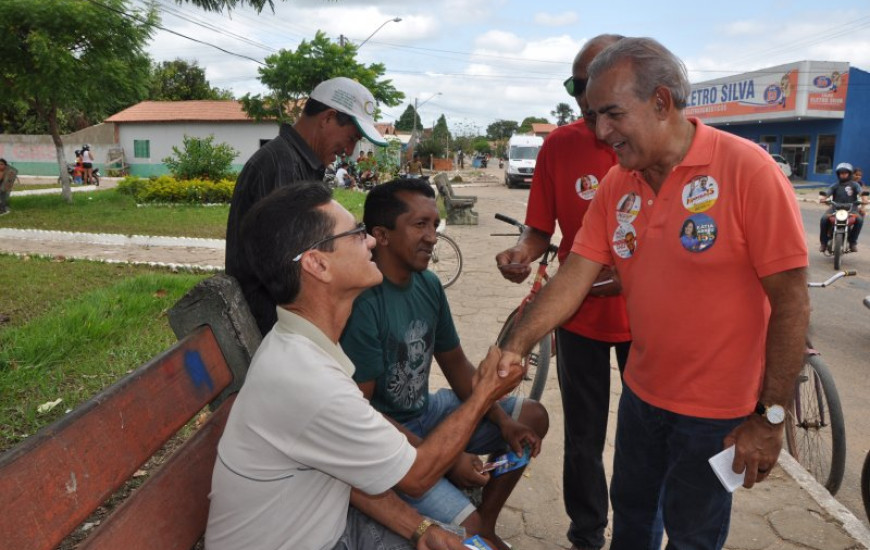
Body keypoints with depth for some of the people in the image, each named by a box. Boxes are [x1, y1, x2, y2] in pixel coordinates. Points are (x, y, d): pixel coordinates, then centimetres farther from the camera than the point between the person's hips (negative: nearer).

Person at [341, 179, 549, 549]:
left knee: (532, 417, 10)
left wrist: (503, 421, -4)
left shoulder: (428, 284, -3)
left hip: (426, 411, 8)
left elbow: (454, 362, 8)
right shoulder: (361, 303, -27)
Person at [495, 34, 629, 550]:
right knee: (583, 440, 12)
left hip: (646, 315, 0)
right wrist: (523, 251, -23)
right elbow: (540, 230, -1)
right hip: (580, 316, 0)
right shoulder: (559, 146, -7)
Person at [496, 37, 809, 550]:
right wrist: (515, 346, -16)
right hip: (642, 393, 5)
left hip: (717, 410, -4)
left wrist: (771, 416, -15)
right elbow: (575, 275, -6)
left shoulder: (746, 169, -20)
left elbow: (791, 300, -17)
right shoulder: (616, 185, -4)